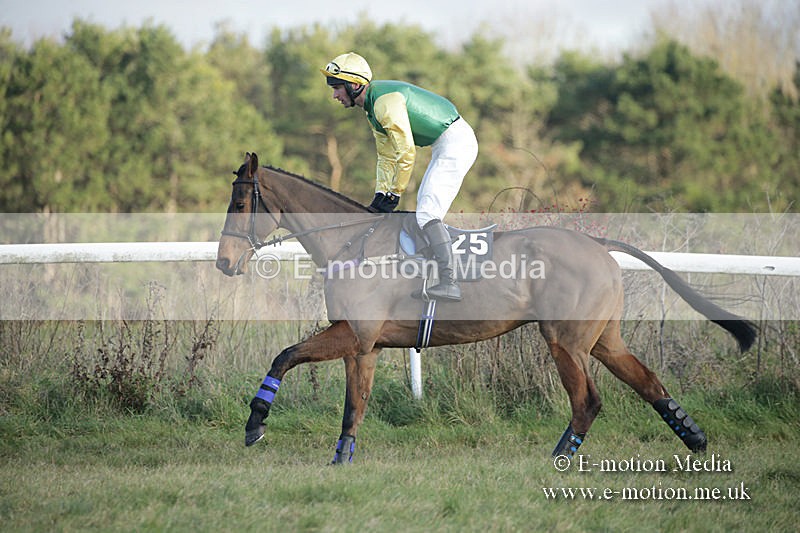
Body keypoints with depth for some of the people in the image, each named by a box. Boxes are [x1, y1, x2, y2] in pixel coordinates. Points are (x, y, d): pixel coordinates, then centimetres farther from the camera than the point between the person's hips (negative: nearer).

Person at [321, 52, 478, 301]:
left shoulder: (386, 101, -21)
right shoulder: (372, 107, 13)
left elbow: (406, 153, -22)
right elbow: (387, 156, 19)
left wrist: (394, 194, -13)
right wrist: (381, 193, 9)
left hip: (456, 142, -11)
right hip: (444, 147, 11)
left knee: (427, 214, -17)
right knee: (425, 212, 13)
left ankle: (449, 283, -23)